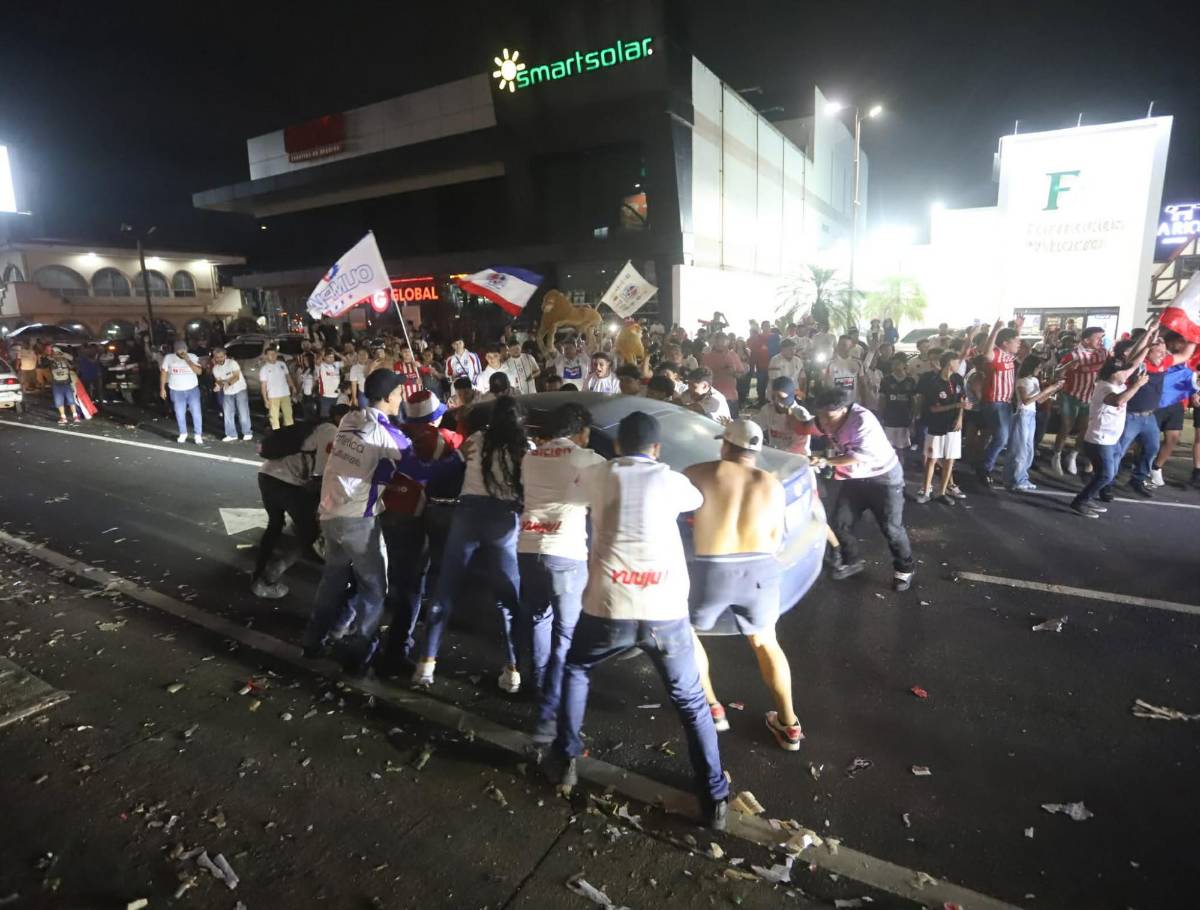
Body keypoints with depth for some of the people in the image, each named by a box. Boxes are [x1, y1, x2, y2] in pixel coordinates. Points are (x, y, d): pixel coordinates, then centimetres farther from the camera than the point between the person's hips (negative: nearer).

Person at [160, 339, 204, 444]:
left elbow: (199, 371, -14)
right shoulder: (168, 358, 0)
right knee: (180, 414, 8)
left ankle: (198, 435, 2)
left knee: (196, 412, -6)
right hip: (177, 391, 1)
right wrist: (162, 388, 2)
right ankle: (183, 433, 25)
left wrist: (188, 360, -21)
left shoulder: (193, 357, -3)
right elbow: (163, 373, 5)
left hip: (193, 390, -1)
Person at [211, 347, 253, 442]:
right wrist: (220, 383, -25)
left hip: (240, 390, -5)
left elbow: (237, 377, -21)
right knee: (227, 414, 3)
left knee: (243, 413, -5)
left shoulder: (232, 363, -14)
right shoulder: (215, 368, 0)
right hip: (227, 393, 5)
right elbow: (218, 381, -2)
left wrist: (228, 383, -35)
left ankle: (247, 433, 4)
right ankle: (231, 435, 11)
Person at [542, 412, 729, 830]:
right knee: (691, 701, 20)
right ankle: (715, 797, 22)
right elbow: (699, 501, 28)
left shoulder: (597, 476, 7)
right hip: (666, 612, 0)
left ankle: (564, 760, 33)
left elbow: (580, 490, 31)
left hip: (608, 607, 0)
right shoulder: (671, 480, 6)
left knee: (575, 670, 30)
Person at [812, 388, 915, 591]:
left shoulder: (863, 420, -30)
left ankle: (904, 569, 23)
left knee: (891, 527, 2)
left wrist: (825, 461, -38)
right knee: (840, 523, 4)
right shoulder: (829, 419, -9)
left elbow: (858, 456, -35)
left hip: (883, 477, -6)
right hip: (854, 478, 6)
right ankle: (851, 561, 26)